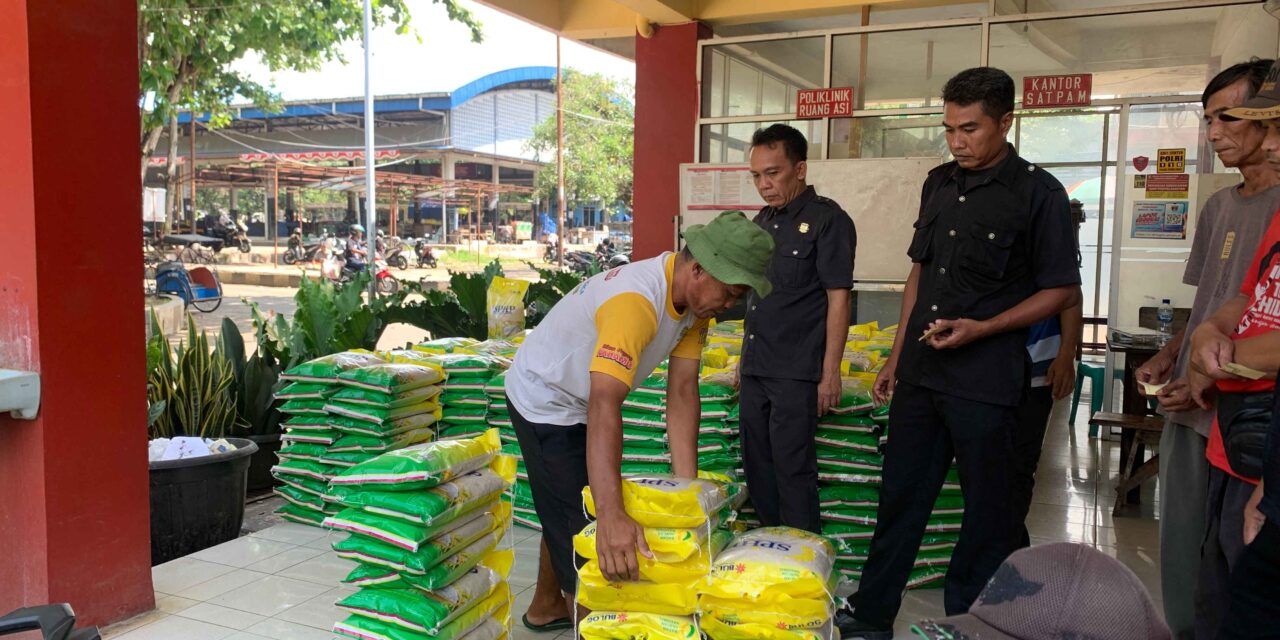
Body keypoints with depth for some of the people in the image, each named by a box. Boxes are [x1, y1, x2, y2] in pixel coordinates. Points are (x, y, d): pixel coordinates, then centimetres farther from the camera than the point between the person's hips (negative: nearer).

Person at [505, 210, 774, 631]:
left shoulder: (696, 300, -13)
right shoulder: (636, 301, -40)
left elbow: (682, 392, -15)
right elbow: (604, 406, -50)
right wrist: (611, 516, -57)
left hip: (580, 404, 9)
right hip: (545, 402, -9)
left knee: (566, 512, 24)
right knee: (582, 522, -3)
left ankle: (547, 606, 44)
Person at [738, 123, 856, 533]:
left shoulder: (827, 220, -9)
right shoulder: (763, 222, 13)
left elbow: (838, 298, -12)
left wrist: (830, 372, -15)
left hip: (797, 374, -8)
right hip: (754, 370, 8)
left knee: (793, 469, -1)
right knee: (757, 466, 14)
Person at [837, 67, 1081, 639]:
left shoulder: (1038, 193, -7)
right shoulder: (940, 183, 10)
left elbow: (1062, 291, -5)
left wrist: (981, 328, -17)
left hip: (985, 381, -5)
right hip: (920, 372, 6)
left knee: (986, 506, 7)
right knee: (899, 496, 12)